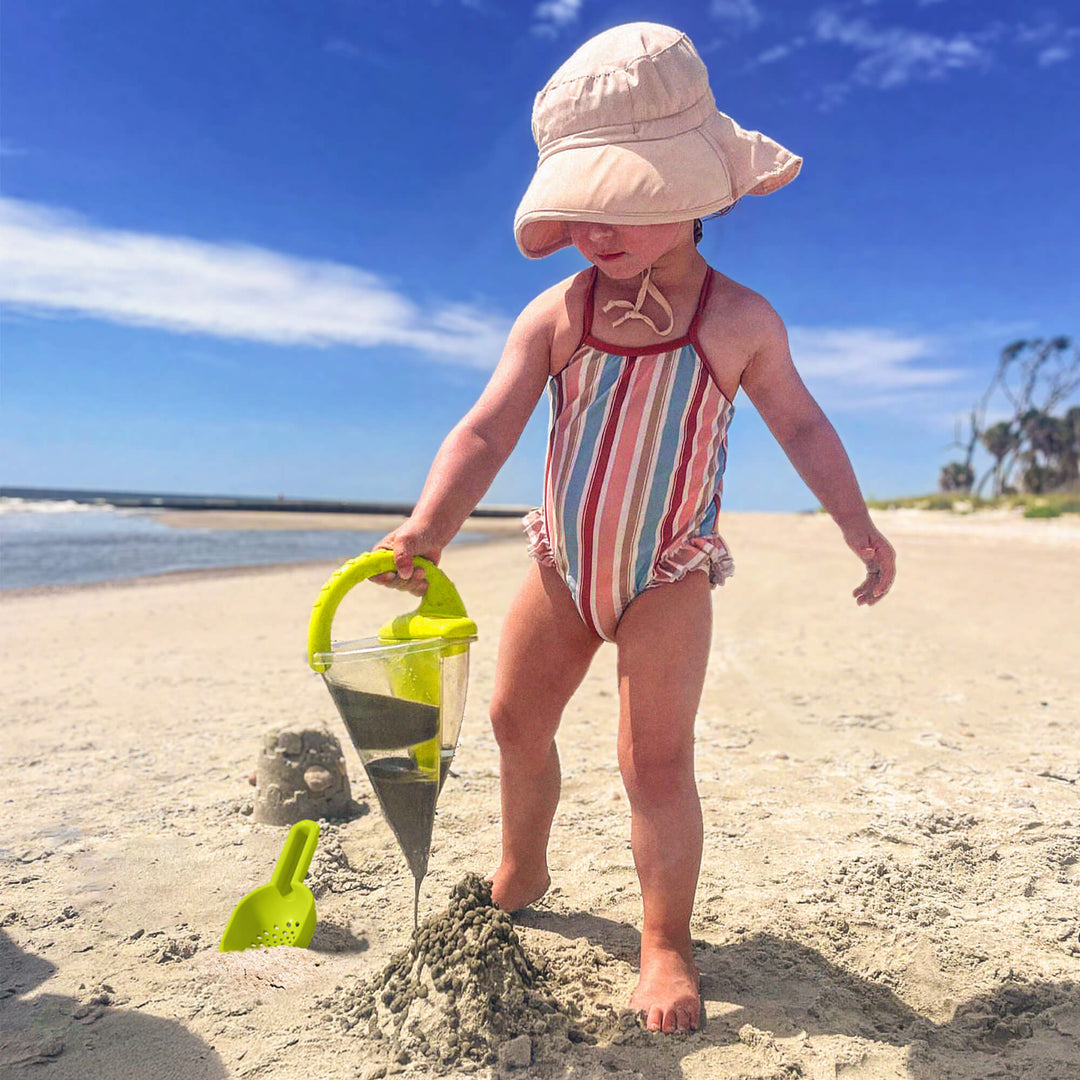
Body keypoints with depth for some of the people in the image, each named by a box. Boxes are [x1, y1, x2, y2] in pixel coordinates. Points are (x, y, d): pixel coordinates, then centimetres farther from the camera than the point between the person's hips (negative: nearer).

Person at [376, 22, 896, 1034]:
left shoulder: (739, 319, -9)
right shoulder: (555, 313, -9)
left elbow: (802, 424, 4)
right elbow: (486, 430, -17)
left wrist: (857, 524, -2)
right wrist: (428, 526, -32)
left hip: (667, 573, -3)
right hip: (562, 561, 3)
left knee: (656, 760, -7)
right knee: (515, 721, 15)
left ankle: (665, 946, 14)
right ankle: (519, 874, 42)